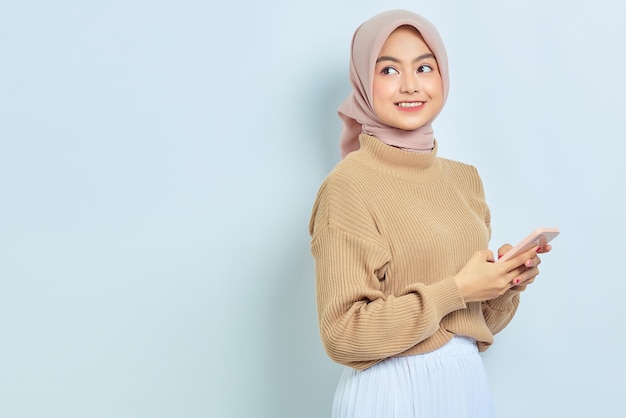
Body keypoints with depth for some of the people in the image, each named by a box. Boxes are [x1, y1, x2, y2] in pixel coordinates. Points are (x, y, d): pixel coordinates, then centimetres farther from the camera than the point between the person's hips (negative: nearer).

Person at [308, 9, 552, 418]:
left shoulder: (465, 178, 5)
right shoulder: (348, 186, -14)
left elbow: (479, 319, 13)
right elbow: (343, 335, -16)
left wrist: (508, 282, -7)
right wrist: (455, 291, -18)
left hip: (470, 383, 6)